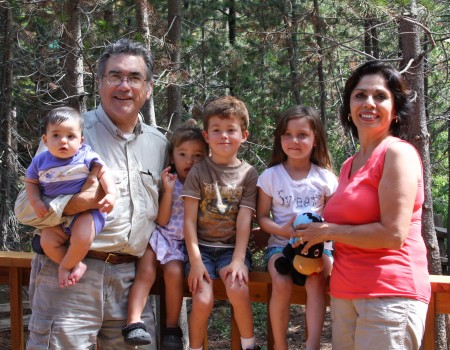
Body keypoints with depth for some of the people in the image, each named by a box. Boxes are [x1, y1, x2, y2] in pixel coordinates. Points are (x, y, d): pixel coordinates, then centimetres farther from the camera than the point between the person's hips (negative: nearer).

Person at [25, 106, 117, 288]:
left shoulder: (86, 156, -9)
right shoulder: (40, 161, 0)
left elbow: (104, 173, -9)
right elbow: (30, 182, 13)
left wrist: (111, 194, -26)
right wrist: (36, 202, -4)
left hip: (85, 210, -4)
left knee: (81, 238, -29)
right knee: (47, 241, -17)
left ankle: (66, 266, -1)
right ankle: (76, 265, -1)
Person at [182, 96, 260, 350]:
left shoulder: (249, 174, 2)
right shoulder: (198, 172, 1)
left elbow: (244, 220, -5)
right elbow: (189, 219, -3)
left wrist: (238, 260, -16)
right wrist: (195, 260, -12)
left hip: (232, 247, 0)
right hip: (202, 246, 0)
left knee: (238, 290, -27)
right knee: (203, 300, -20)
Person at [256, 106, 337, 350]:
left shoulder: (325, 177, 3)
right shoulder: (270, 176, 2)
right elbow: (262, 217, 4)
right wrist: (283, 230, -15)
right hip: (281, 244, 0)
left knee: (316, 281, -32)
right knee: (282, 284, -29)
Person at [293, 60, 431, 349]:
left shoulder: (399, 153, -9)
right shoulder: (349, 166, 15)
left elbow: (393, 234, -17)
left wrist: (328, 232, -8)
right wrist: (308, 237, 9)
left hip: (390, 293, -7)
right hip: (345, 294, 8)